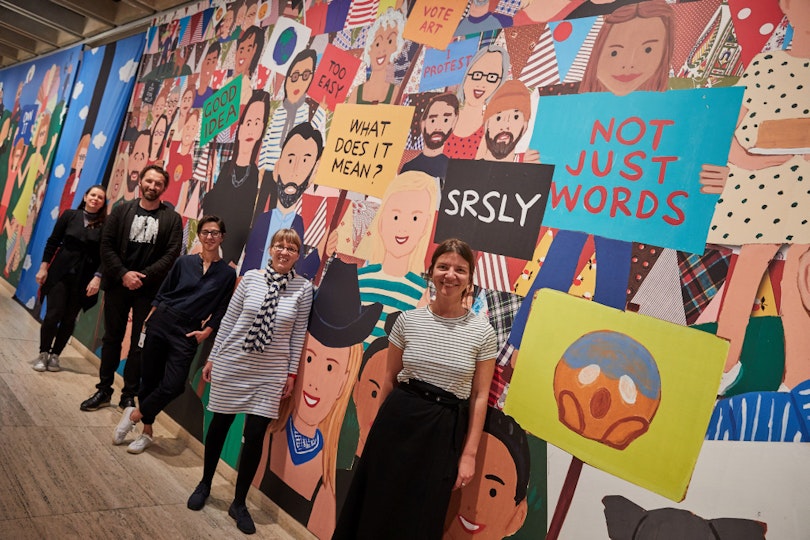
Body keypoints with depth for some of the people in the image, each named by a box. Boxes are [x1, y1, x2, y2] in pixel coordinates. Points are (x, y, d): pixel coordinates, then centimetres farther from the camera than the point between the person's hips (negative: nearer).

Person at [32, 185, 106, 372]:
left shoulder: (105, 225, -2)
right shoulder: (70, 215, 1)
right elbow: (52, 242, 3)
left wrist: (97, 277, -12)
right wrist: (43, 267, 0)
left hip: (84, 279, 0)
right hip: (60, 273, 0)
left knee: (69, 319, 5)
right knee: (53, 315, -3)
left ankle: (55, 355, 19)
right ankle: (43, 353, 14)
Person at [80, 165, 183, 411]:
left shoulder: (172, 218, 1)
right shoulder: (122, 210, 5)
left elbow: (171, 254, -5)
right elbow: (107, 245, 0)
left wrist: (143, 276, -14)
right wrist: (123, 274, -12)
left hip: (149, 289, -2)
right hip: (118, 284, 2)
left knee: (139, 344, 3)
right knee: (111, 338, 10)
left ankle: (129, 395, 13)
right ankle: (103, 390, 21)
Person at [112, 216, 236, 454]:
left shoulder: (227, 274, 1)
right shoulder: (184, 262, 5)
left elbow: (221, 310, 4)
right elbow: (162, 293, 10)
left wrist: (207, 331, -7)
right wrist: (149, 318, 3)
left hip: (188, 333, -1)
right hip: (161, 322, 2)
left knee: (173, 385, -12)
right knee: (149, 378, 6)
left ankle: (134, 415, 13)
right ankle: (147, 432, 23)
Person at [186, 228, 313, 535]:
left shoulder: (303, 288, -6)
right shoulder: (251, 278, -5)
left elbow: (298, 333, -1)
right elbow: (229, 320, 1)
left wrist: (291, 372, 1)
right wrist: (213, 357, 4)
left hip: (270, 374, 0)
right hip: (232, 364, 1)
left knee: (255, 435, 1)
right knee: (219, 425, 15)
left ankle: (239, 504, 22)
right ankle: (205, 484, 41)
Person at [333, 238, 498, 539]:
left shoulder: (483, 332, -6)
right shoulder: (408, 320, -2)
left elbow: (479, 395, -2)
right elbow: (390, 376, 7)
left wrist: (469, 453, -2)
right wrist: (384, 418, 5)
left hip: (445, 432, -1)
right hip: (398, 420, 1)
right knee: (377, 507, 13)